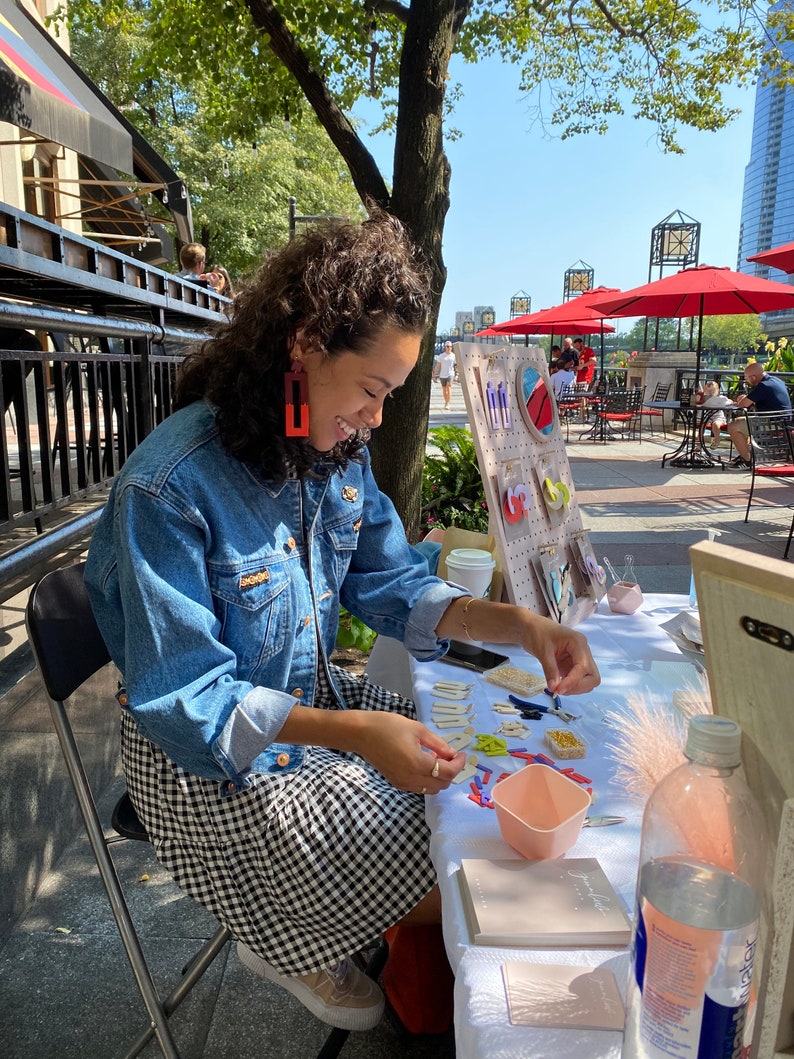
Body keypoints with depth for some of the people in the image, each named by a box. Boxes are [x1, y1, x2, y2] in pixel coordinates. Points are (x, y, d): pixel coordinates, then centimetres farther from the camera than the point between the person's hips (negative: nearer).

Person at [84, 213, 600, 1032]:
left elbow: (392, 587, -1)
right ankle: (288, 950, 23)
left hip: (315, 702, 7)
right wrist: (353, 732, -35)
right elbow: (180, 700, -25)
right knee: (444, 884, -7)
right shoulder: (168, 487, -28)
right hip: (208, 758, -7)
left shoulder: (338, 455, -5)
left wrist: (517, 624, -17)